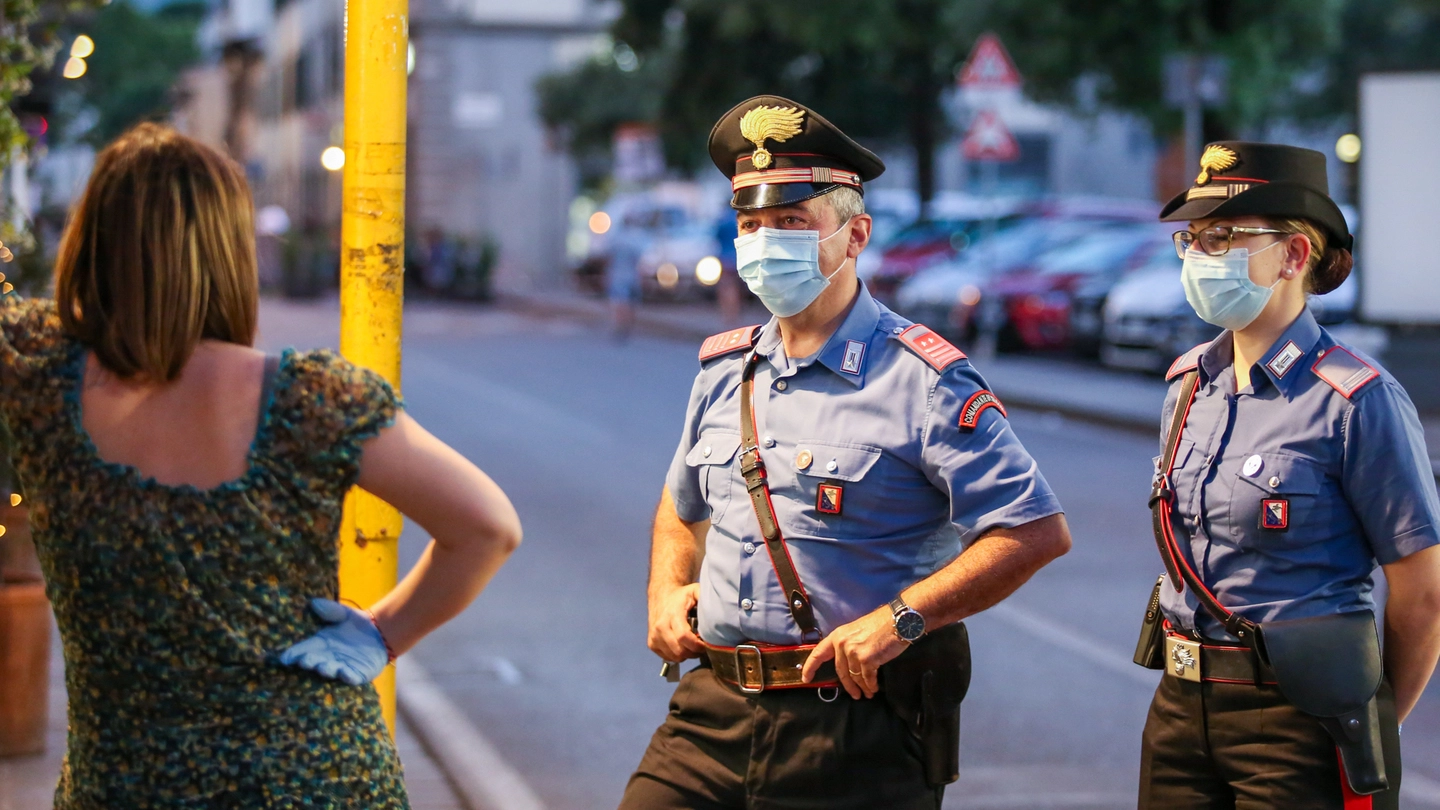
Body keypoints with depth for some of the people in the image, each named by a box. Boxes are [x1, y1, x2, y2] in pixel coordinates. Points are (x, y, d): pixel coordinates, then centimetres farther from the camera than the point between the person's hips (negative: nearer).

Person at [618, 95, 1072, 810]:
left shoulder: (919, 377, -8)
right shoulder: (724, 370, 11)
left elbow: (1037, 530, -14)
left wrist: (900, 618, -20)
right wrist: (667, 591, 10)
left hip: (860, 727, -5)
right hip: (713, 712, 5)